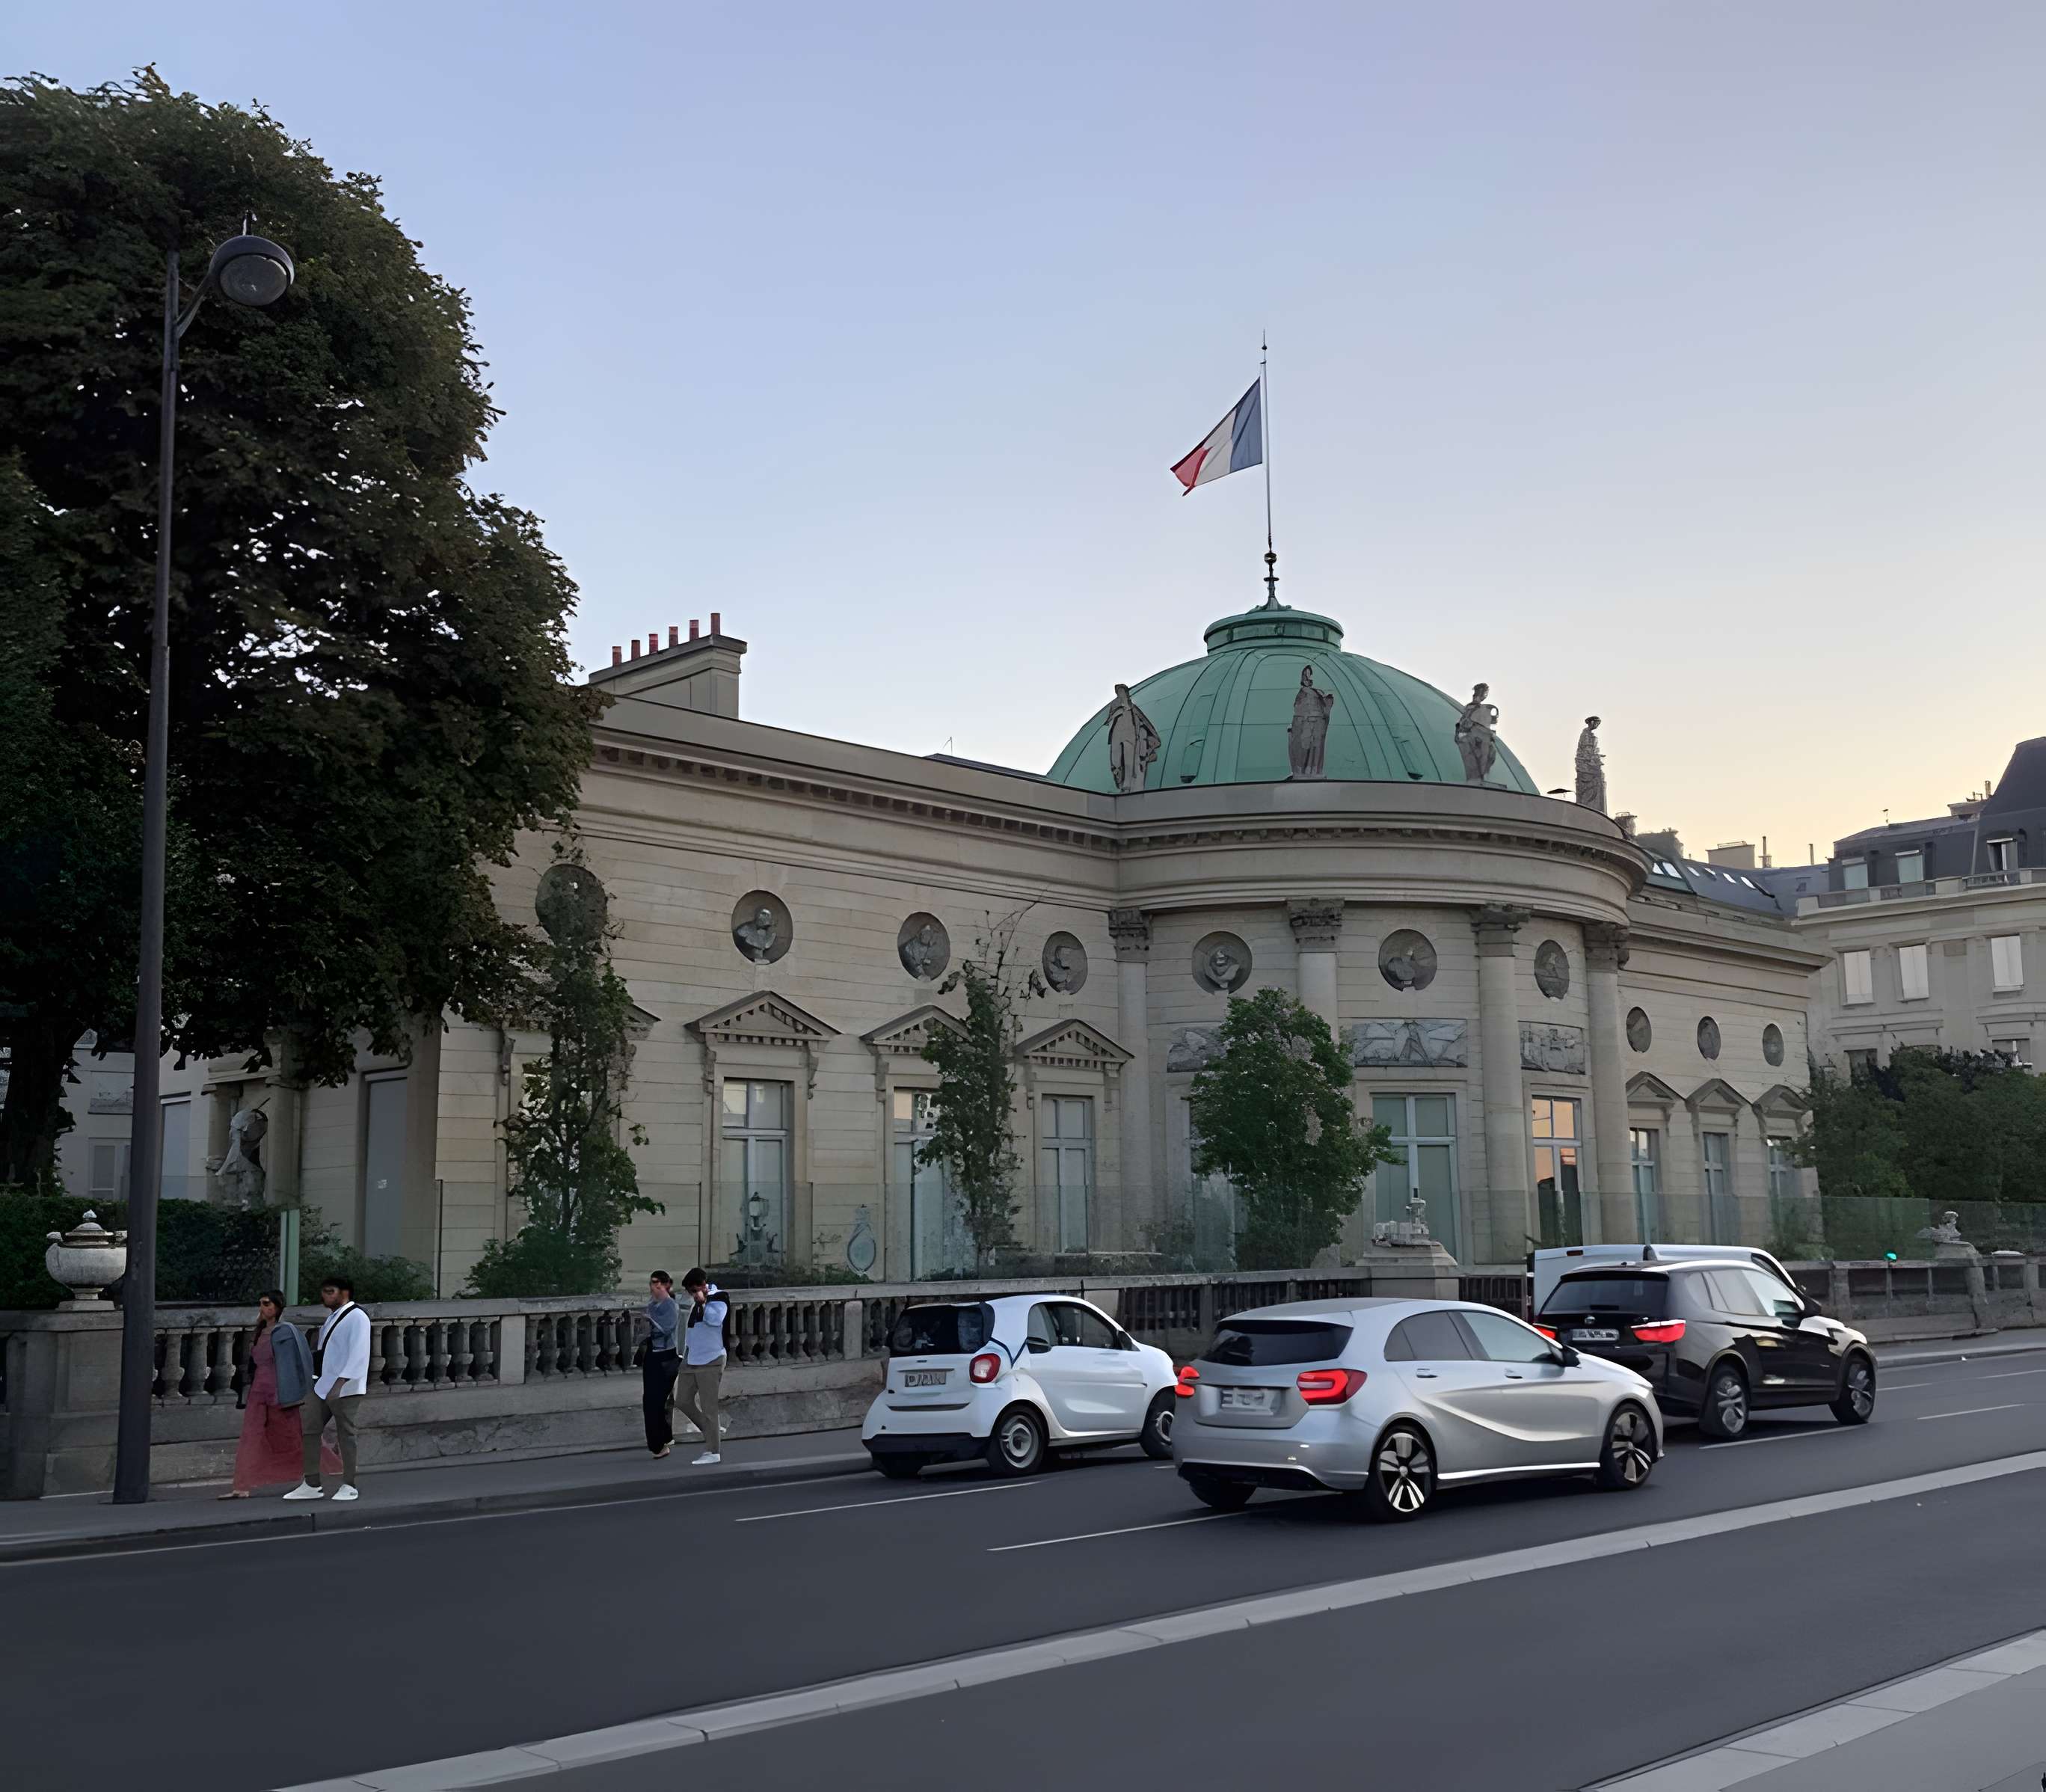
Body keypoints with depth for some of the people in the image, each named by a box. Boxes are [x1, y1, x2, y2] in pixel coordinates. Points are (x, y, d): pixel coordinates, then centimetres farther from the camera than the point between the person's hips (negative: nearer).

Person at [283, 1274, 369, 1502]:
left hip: (345, 1388, -9)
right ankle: (312, 1485, 11)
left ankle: (348, 1486, 9)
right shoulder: (331, 1318, 16)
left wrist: (339, 1383, -29)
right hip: (322, 1384, 9)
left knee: (345, 1434, -1)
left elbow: (357, 1355, -23)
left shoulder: (357, 1318, -13)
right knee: (310, 1431, 5)